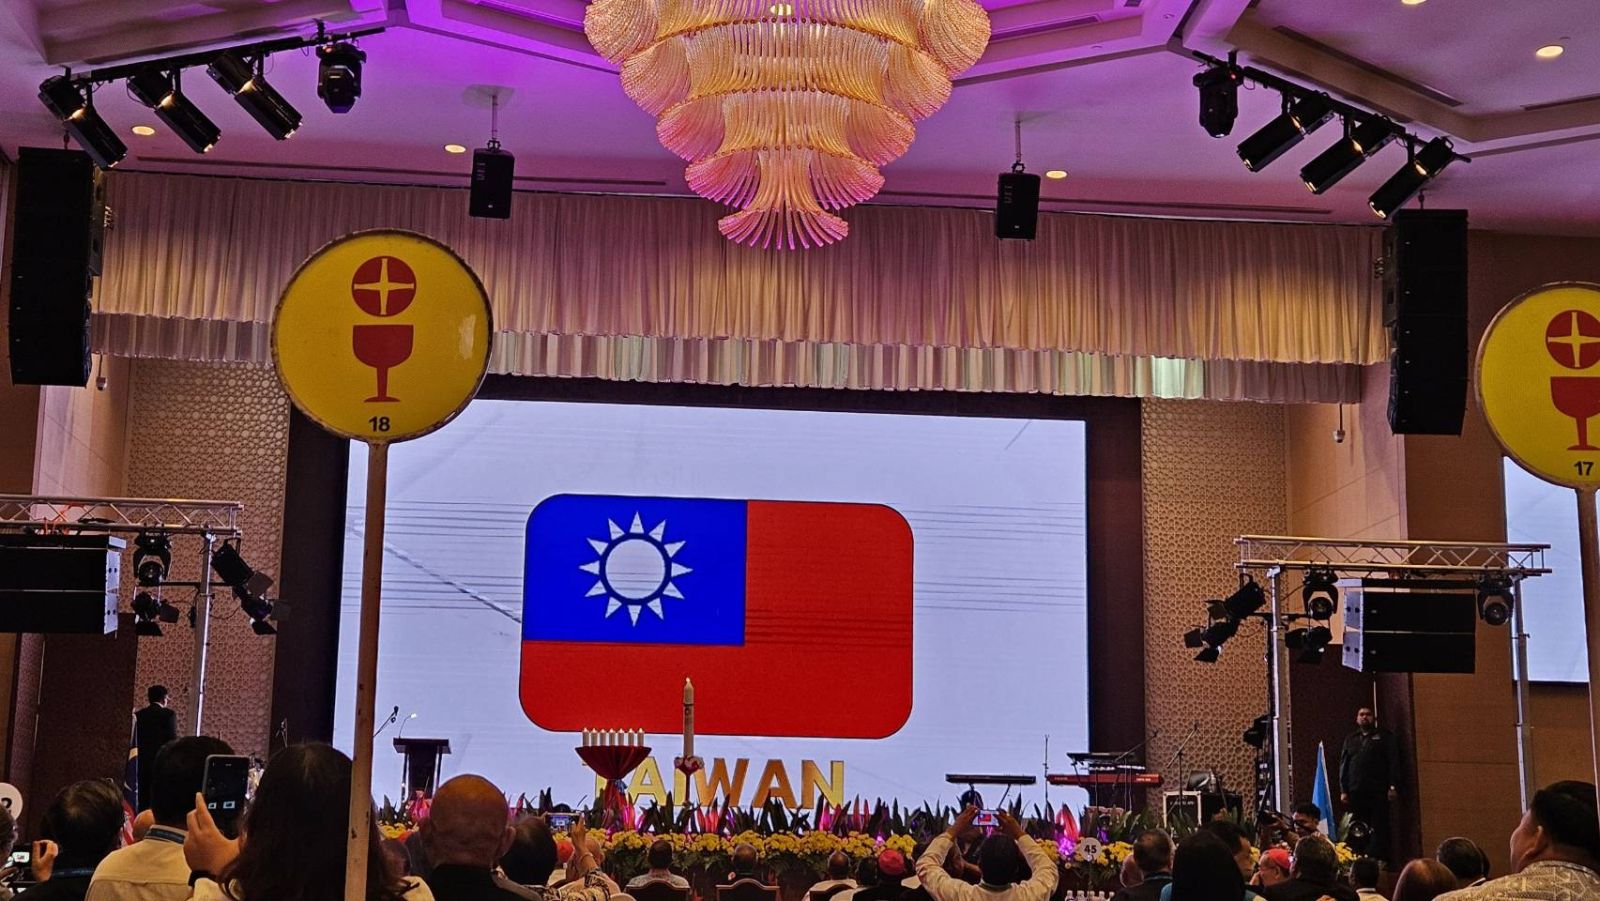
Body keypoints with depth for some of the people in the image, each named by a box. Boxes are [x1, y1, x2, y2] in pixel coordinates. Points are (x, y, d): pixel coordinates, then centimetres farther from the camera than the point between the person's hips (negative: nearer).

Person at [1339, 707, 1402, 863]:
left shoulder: (1385, 737, 10)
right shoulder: (1351, 739, 21)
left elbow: (1394, 762, 1)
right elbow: (1343, 766, 17)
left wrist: (1393, 787, -9)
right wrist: (1343, 790, 7)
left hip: (1378, 791, -3)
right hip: (1356, 791, 3)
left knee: (1379, 828, -6)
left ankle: (1380, 860, -5)